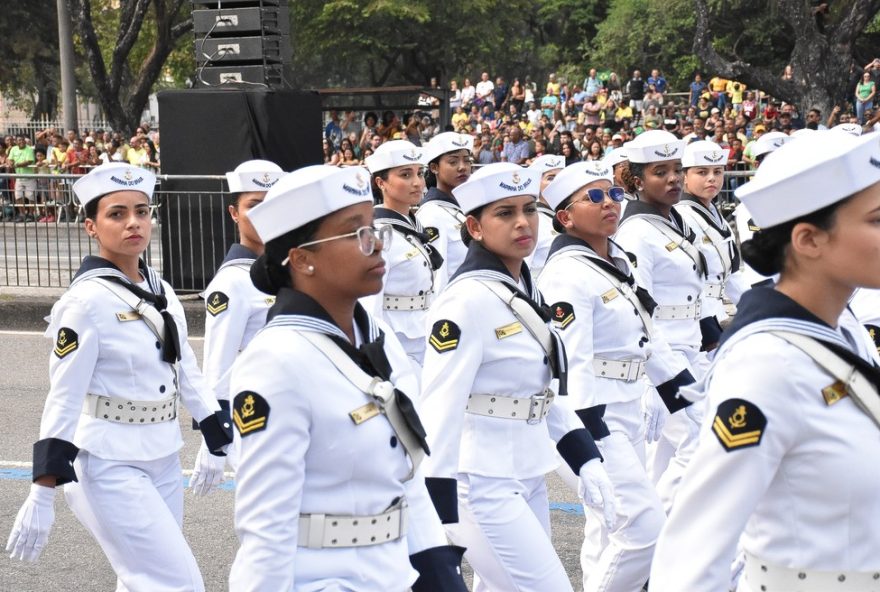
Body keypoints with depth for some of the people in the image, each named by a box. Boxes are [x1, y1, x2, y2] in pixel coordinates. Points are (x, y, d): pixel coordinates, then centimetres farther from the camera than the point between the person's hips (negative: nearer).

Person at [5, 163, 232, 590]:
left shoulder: (161, 292, 7)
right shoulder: (87, 300, -15)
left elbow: (187, 374, 15)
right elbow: (64, 399, -16)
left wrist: (226, 443, 15)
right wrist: (41, 497, -18)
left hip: (162, 462, 8)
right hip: (111, 467, -7)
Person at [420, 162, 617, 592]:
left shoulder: (526, 292, 9)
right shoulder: (467, 300, -17)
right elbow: (438, 412, -21)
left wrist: (587, 461, 7)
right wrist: (442, 527, -22)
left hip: (528, 479, 9)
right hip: (481, 487, -8)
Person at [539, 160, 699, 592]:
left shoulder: (619, 262, 12)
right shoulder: (567, 275, -16)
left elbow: (648, 338, 18)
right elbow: (571, 366, -22)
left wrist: (689, 402, 17)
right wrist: (589, 450, -26)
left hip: (628, 410, 9)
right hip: (593, 416, -9)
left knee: (611, 531, 14)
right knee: (645, 526, -11)